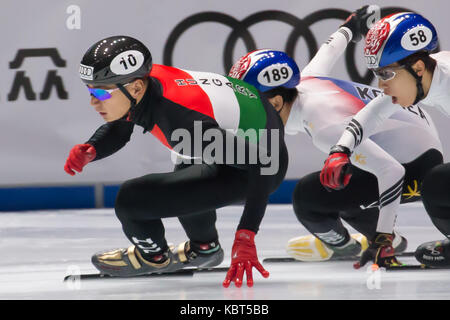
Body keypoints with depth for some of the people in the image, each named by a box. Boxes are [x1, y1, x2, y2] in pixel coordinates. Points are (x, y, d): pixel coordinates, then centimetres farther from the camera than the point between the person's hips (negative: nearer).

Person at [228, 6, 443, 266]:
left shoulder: (325, 127, -32)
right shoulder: (306, 84, -5)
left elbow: (391, 171, -34)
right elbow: (329, 51, 18)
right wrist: (350, 28, 42)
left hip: (416, 167, -10)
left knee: (308, 198, -17)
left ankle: (339, 244, 12)